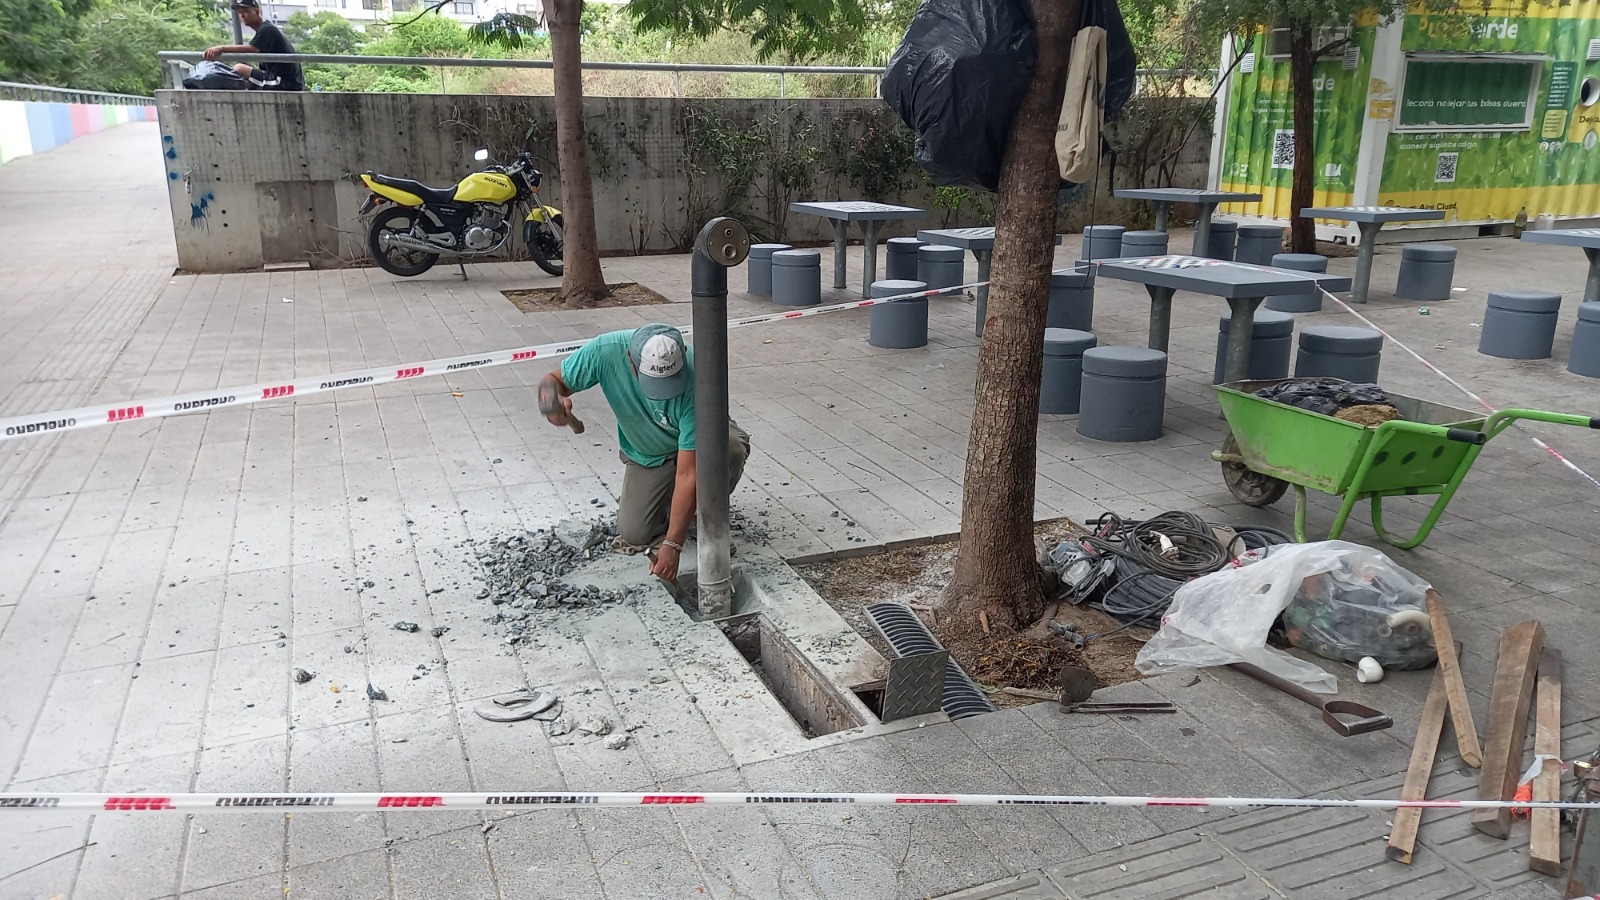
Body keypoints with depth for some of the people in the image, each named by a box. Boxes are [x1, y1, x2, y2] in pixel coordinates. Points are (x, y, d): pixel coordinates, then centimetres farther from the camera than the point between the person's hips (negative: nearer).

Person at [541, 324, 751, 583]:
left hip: (697, 437, -2)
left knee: (732, 448, -36)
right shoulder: (606, 351, -32)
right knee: (635, 534, -12)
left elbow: (688, 474, -38)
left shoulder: (695, 381, -39)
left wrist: (672, 545, -38)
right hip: (645, 453, 2)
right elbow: (555, 379, -13)